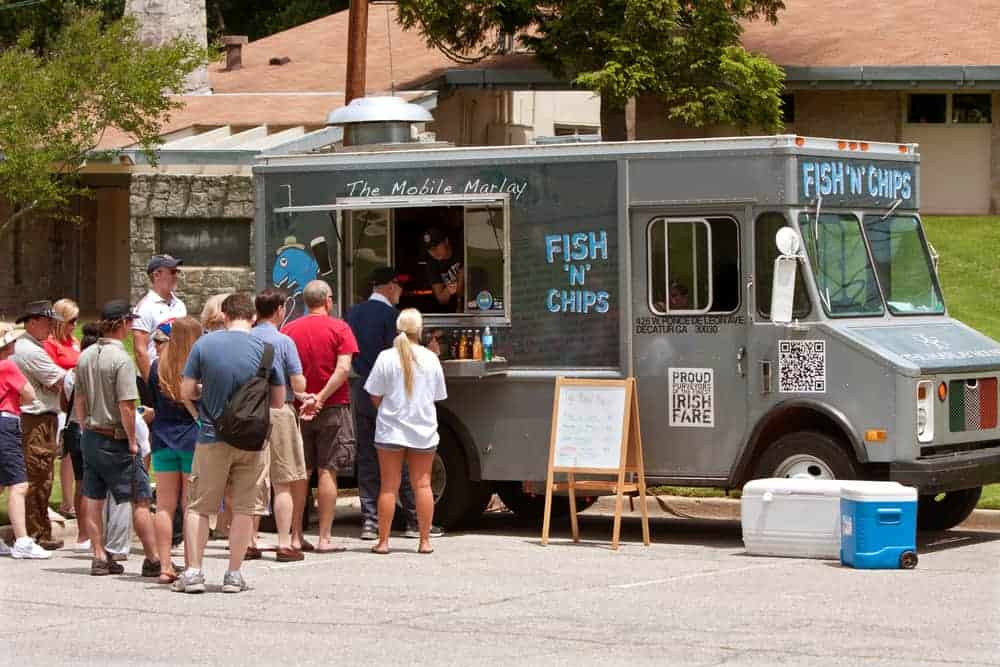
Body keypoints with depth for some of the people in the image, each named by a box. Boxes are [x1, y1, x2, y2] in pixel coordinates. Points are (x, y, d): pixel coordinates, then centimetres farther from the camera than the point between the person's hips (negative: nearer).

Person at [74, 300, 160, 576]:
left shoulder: (86, 356, 6)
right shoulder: (121, 359, -18)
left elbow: (80, 400, 12)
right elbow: (126, 406, -21)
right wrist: (132, 440, -12)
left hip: (91, 436, 8)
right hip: (116, 439, -8)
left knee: (93, 500, 10)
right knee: (140, 500, 0)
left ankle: (100, 557, 14)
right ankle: (152, 559, 2)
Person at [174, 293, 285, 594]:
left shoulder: (204, 344, -6)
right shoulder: (265, 349, -4)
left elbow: (186, 392, -4)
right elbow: (278, 400, 2)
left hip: (212, 438, -1)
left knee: (198, 507, 8)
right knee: (243, 508, 9)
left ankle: (193, 572, 2)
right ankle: (234, 574, 9)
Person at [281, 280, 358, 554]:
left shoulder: (289, 329, 4)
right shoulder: (339, 328, -5)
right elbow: (343, 369, -15)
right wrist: (322, 398, -14)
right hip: (332, 408, -3)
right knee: (327, 472, 0)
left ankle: (296, 536, 8)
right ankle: (325, 538, -2)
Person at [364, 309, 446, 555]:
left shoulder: (386, 357, -8)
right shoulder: (430, 358, -1)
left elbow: (375, 397, -5)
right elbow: (437, 397, 7)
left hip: (391, 430, -1)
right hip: (423, 431, 1)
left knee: (388, 486, 3)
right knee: (422, 484, 8)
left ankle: (383, 541, 4)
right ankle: (425, 541, 8)